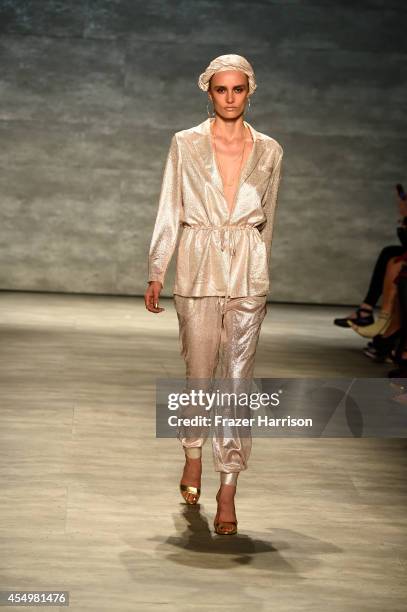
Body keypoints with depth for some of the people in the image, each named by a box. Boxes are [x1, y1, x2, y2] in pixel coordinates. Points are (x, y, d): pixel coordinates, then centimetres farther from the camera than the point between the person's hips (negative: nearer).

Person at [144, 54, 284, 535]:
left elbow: (267, 220, 13)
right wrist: (156, 272, -1)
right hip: (198, 266, 0)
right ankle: (193, 453, 34)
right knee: (200, 372, 7)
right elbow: (169, 212, 3)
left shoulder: (269, 151, 5)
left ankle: (228, 486, 0)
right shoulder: (185, 144, 2)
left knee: (238, 377, -3)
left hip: (248, 270, 1)